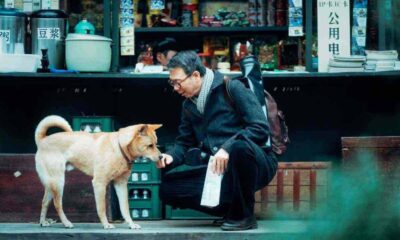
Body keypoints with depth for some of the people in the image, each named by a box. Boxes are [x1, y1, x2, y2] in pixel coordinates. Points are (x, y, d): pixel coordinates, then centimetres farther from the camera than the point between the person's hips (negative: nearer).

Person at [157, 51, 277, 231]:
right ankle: (232, 209, 0)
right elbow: (184, 142, 16)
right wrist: (171, 156, -7)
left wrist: (228, 147, -29)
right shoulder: (189, 105, 10)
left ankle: (244, 215, -19)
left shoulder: (232, 88, -12)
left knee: (240, 146, -41)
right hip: (221, 169, 7)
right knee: (168, 188, -7)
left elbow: (261, 128, -19)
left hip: (257, 165, -6)